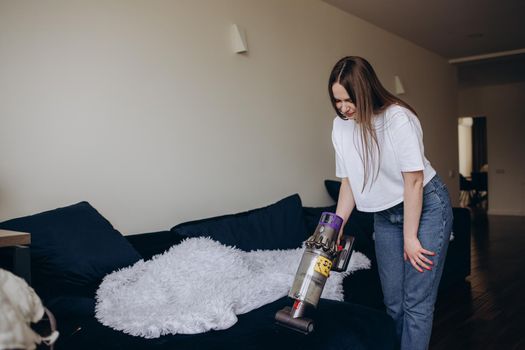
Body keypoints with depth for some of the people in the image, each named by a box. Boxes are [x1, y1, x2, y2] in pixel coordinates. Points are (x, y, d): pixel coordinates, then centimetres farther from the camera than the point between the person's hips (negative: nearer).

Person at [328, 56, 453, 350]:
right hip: (385, 216, 6)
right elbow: (349, 181, 2)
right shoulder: (341, 126, -4)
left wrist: (410, 237, -17)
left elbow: (413, 182, -21)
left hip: (426, 207, -6)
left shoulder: (398, 118, -23)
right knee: (393, 302, 10)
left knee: (416, 302, -5)